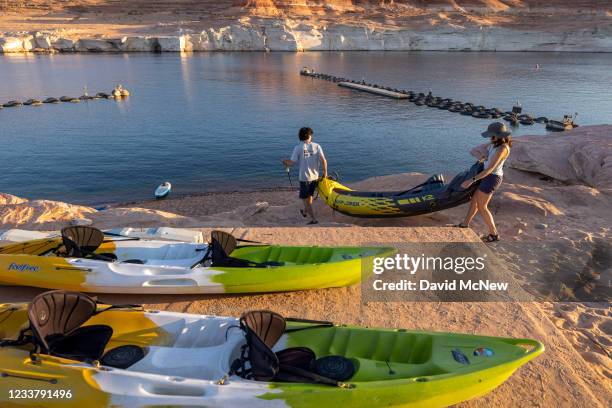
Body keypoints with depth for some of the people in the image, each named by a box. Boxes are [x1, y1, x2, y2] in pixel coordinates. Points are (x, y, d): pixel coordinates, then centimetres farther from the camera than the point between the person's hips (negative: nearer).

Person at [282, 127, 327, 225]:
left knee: (306, 199, 6)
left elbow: (292, 162, -13)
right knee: (310, 196, 24)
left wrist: (286, 162, 9)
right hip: (315, 177, 4)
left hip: (304, 177, -3)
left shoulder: (298, 148, -10)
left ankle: (314, 219, 2)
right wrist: (325, 172, 2)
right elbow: (323, 161, -12)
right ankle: (305, 212, 45)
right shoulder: (317, 146, -4)